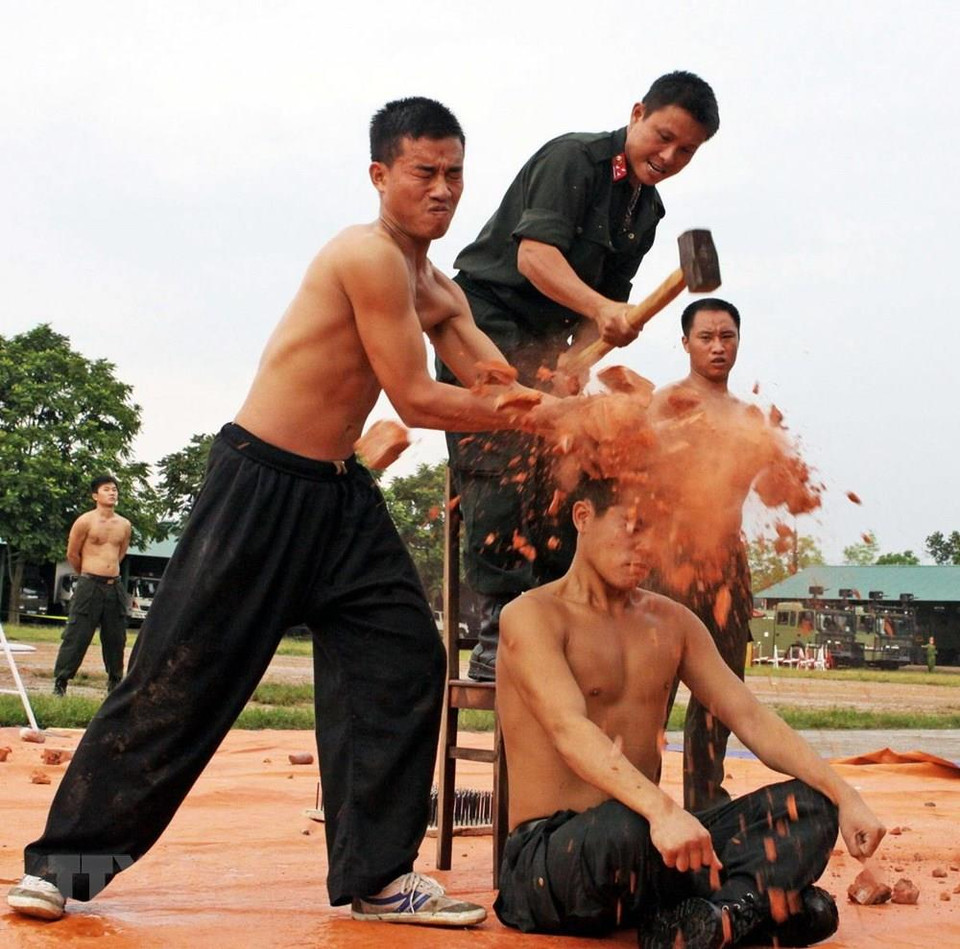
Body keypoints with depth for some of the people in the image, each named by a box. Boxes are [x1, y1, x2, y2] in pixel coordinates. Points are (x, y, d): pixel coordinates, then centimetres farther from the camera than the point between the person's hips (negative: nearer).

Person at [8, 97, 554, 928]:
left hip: (341, 493, 9)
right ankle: (68, 860, 10)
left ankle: (376, 874, 11)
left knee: (404, 661, 2)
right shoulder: (368, 256, -16)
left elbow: (505, 388, 5)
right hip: (261, 482, -9)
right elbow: (416, 400, -17)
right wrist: (523, 417, -9)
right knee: (182, 672, -5)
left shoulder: (440, 292, 12)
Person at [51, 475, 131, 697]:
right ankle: (60, 682, 1)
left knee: (115, 637, 8)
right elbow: (72, 555, 3)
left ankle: (115, 683, 19)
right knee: (77, 636, -5)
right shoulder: (85, 521, -5)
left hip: (115, 585, 4)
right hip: (89, 585, -4)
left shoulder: (124, 525, 8)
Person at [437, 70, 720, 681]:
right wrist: (600, 308, -38)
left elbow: (611, 294, 12)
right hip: (486, 324, -8)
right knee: (502, 475, -16)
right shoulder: (575, 157, -12)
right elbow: (534, 253, -25)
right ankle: (499, 638, -15)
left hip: (547, 338, 8)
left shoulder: (647, 210, 12)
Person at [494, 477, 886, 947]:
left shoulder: (672, 622, 13)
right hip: (548, 852, -7)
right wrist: (660, 810, -41)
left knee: (808, 807, -9)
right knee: (623, 826, -40)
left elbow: (751, 718, 7)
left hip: (650, 845, 7)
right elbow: (569, 728, -25)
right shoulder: (532, 616, -8)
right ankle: (758, 902, -16)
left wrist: (842, 794, -8)